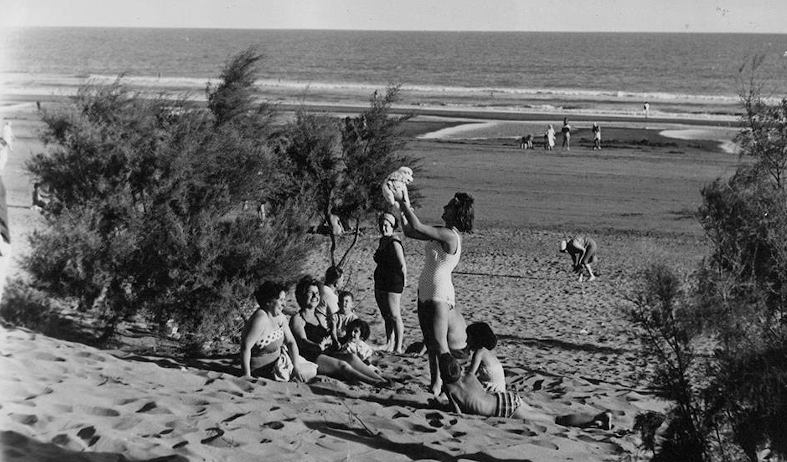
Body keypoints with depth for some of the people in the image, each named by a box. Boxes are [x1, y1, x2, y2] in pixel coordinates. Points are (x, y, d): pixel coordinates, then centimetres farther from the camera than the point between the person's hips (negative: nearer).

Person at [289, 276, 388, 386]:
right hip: (309, 358, -6)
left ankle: (383, 381, -40)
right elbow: (302, 341, -15)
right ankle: (374, 383, -46)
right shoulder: (297, 318, 1)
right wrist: (318, 347, -35)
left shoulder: (321, 317, 24)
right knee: (342, 365, -30)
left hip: (327, 353, 6)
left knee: (351, 357, -22)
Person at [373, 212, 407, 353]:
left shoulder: (394, 243, -15)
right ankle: (389, 345, 23)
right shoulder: (382, 241, 13)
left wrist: (402, 282, -8)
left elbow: (402, 265, -17)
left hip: (393, 284, -9)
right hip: (380, 284, 9)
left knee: (394, 316, -5)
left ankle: (398, 347, 0)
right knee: (386, 316, 14)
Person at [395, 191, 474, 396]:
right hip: (426, 292, 10)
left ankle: (442, 382, -2)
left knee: (439, 341, -7)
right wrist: (403, 211, 9)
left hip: (439, 294, -10)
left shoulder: (450, 236, -18)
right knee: (429, 340, 15)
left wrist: (405, 205, -14)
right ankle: (434, 380, 23)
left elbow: (417, 228, -25)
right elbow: (410, 231, 18)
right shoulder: (441, 233, 11)